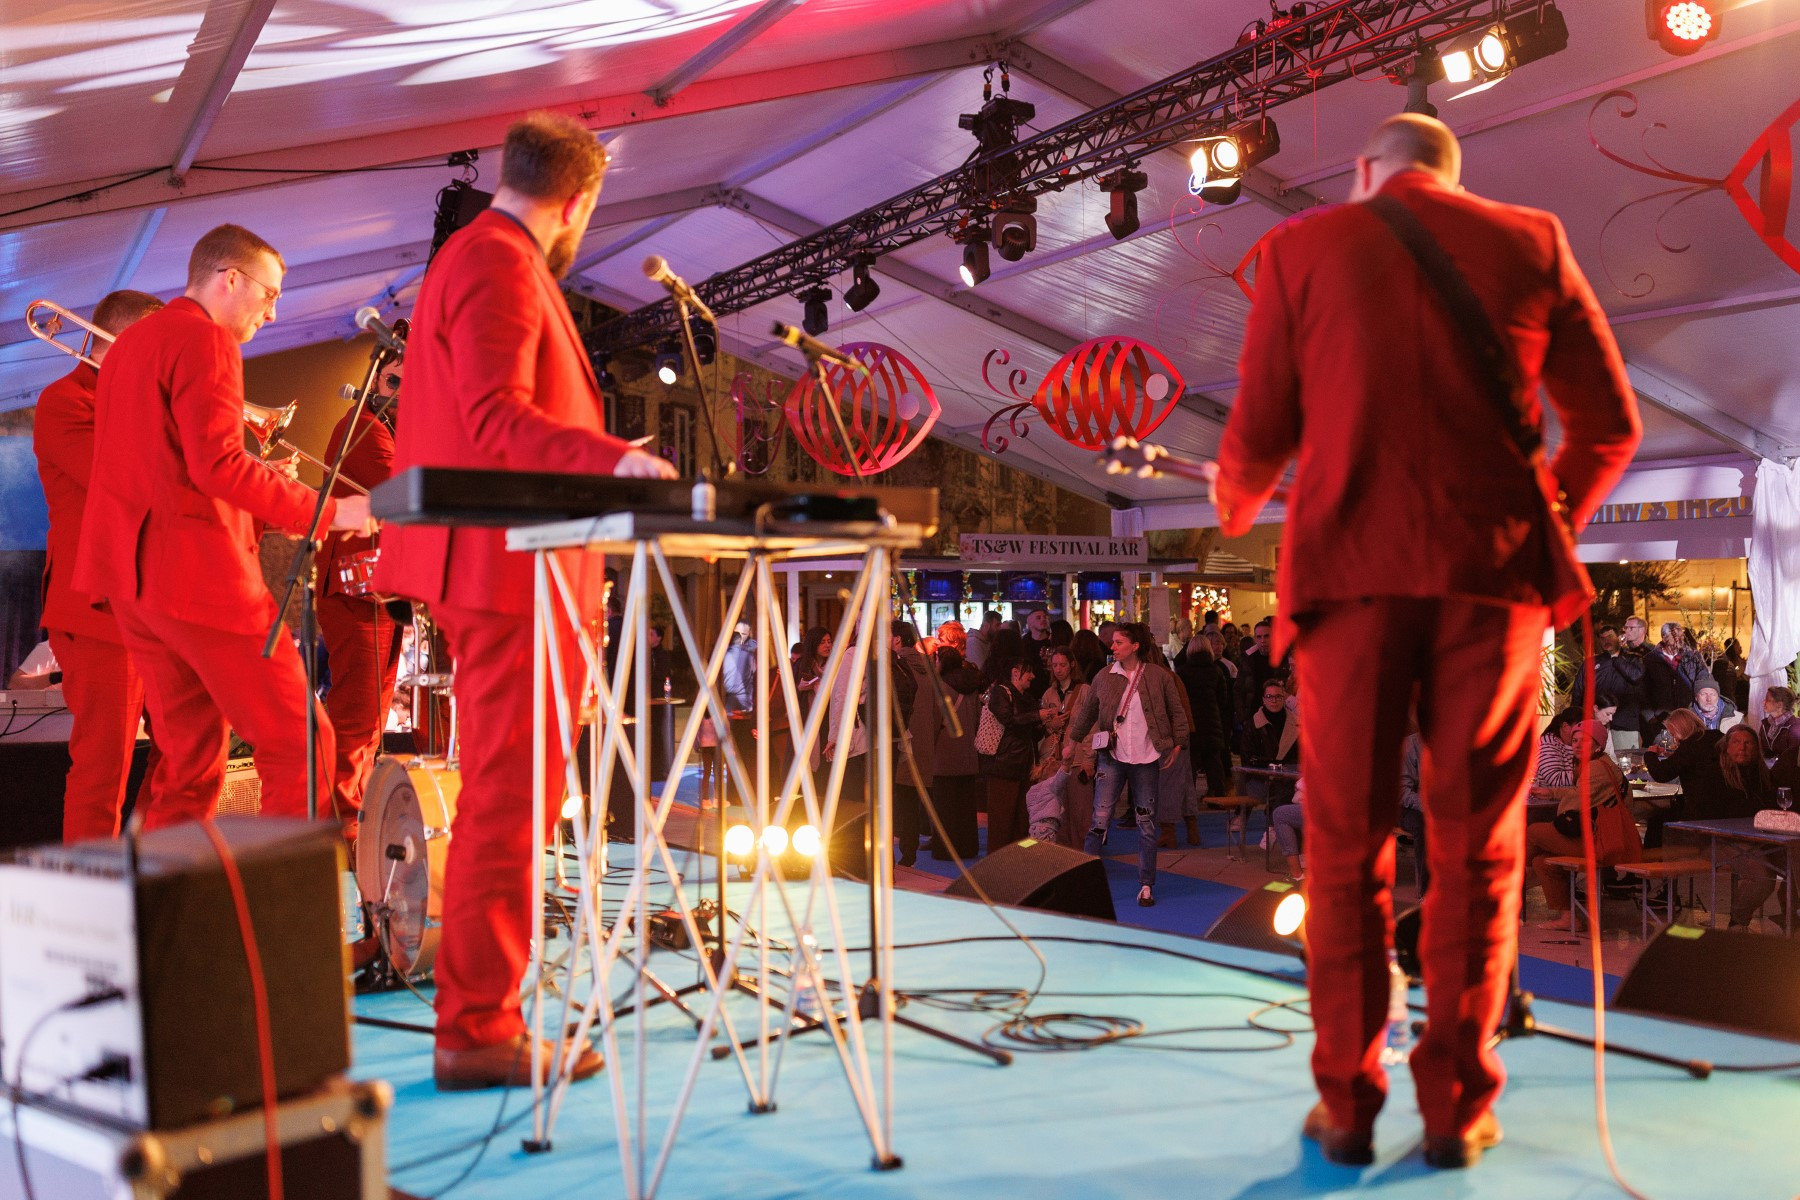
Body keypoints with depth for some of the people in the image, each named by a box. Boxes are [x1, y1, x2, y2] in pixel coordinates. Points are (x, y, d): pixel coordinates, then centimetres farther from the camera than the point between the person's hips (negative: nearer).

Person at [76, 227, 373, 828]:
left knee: (191, 759, 10)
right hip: (197, 572, -10)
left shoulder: (129, 343, 22)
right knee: (299, 743, -7)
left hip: (129, 575, 10)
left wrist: (267, 502, 20)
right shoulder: (205, 340, -8)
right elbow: (218, 466, -19)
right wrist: (326, 511, -14)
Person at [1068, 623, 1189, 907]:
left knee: (1146, 822, 7)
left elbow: (1177, 711, 6)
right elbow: (1087, 711, 14)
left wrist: (1177, 743, 1)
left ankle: (1146, 885, 17)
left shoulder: (1159, 676, -2)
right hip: (1111, 756, 1)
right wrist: (1073, 742, 19)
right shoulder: (1105, 676, 3)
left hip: (1146, 758, -1)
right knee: (1099, 819, -5)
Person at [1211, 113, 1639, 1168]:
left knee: (1347, 846, 7)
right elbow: (1611, 424, 10)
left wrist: (1235, 508, 25)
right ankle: (1457, 1105, 12)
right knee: (1476, 850, 8)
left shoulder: (1303, 247, 7)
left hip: (1352, 570, -1)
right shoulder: (1531, 241, 10)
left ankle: (1348, 1102, 10)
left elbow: (1258, 432, 3)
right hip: (1494, 573, 1)